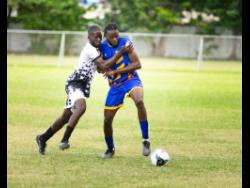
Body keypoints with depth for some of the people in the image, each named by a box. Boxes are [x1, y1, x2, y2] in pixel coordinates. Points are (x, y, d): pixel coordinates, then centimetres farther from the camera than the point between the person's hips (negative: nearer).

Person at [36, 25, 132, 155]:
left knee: (66, 117, 16)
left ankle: (42, 139, 30)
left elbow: (100, 69, 29)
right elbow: (103, 66, -18)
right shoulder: (90, 49, -12)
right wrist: (120, 52, -18)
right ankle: (65, 140, -42)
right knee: (81, 107, -36)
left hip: (80, 86, 11)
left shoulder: (94, 49, 19)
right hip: (76, 84, -11)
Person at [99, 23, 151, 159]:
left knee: (139, 101, -37)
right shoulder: (102, 47, -2)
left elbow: (137, 64, -15)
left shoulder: (125, 43, -12)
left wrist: (116, 71, -21)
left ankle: (145, 140, -29)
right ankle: (110, 149, 30)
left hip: (131, 79, -4)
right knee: (107, 120, 3)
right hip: (115, 86, 4)